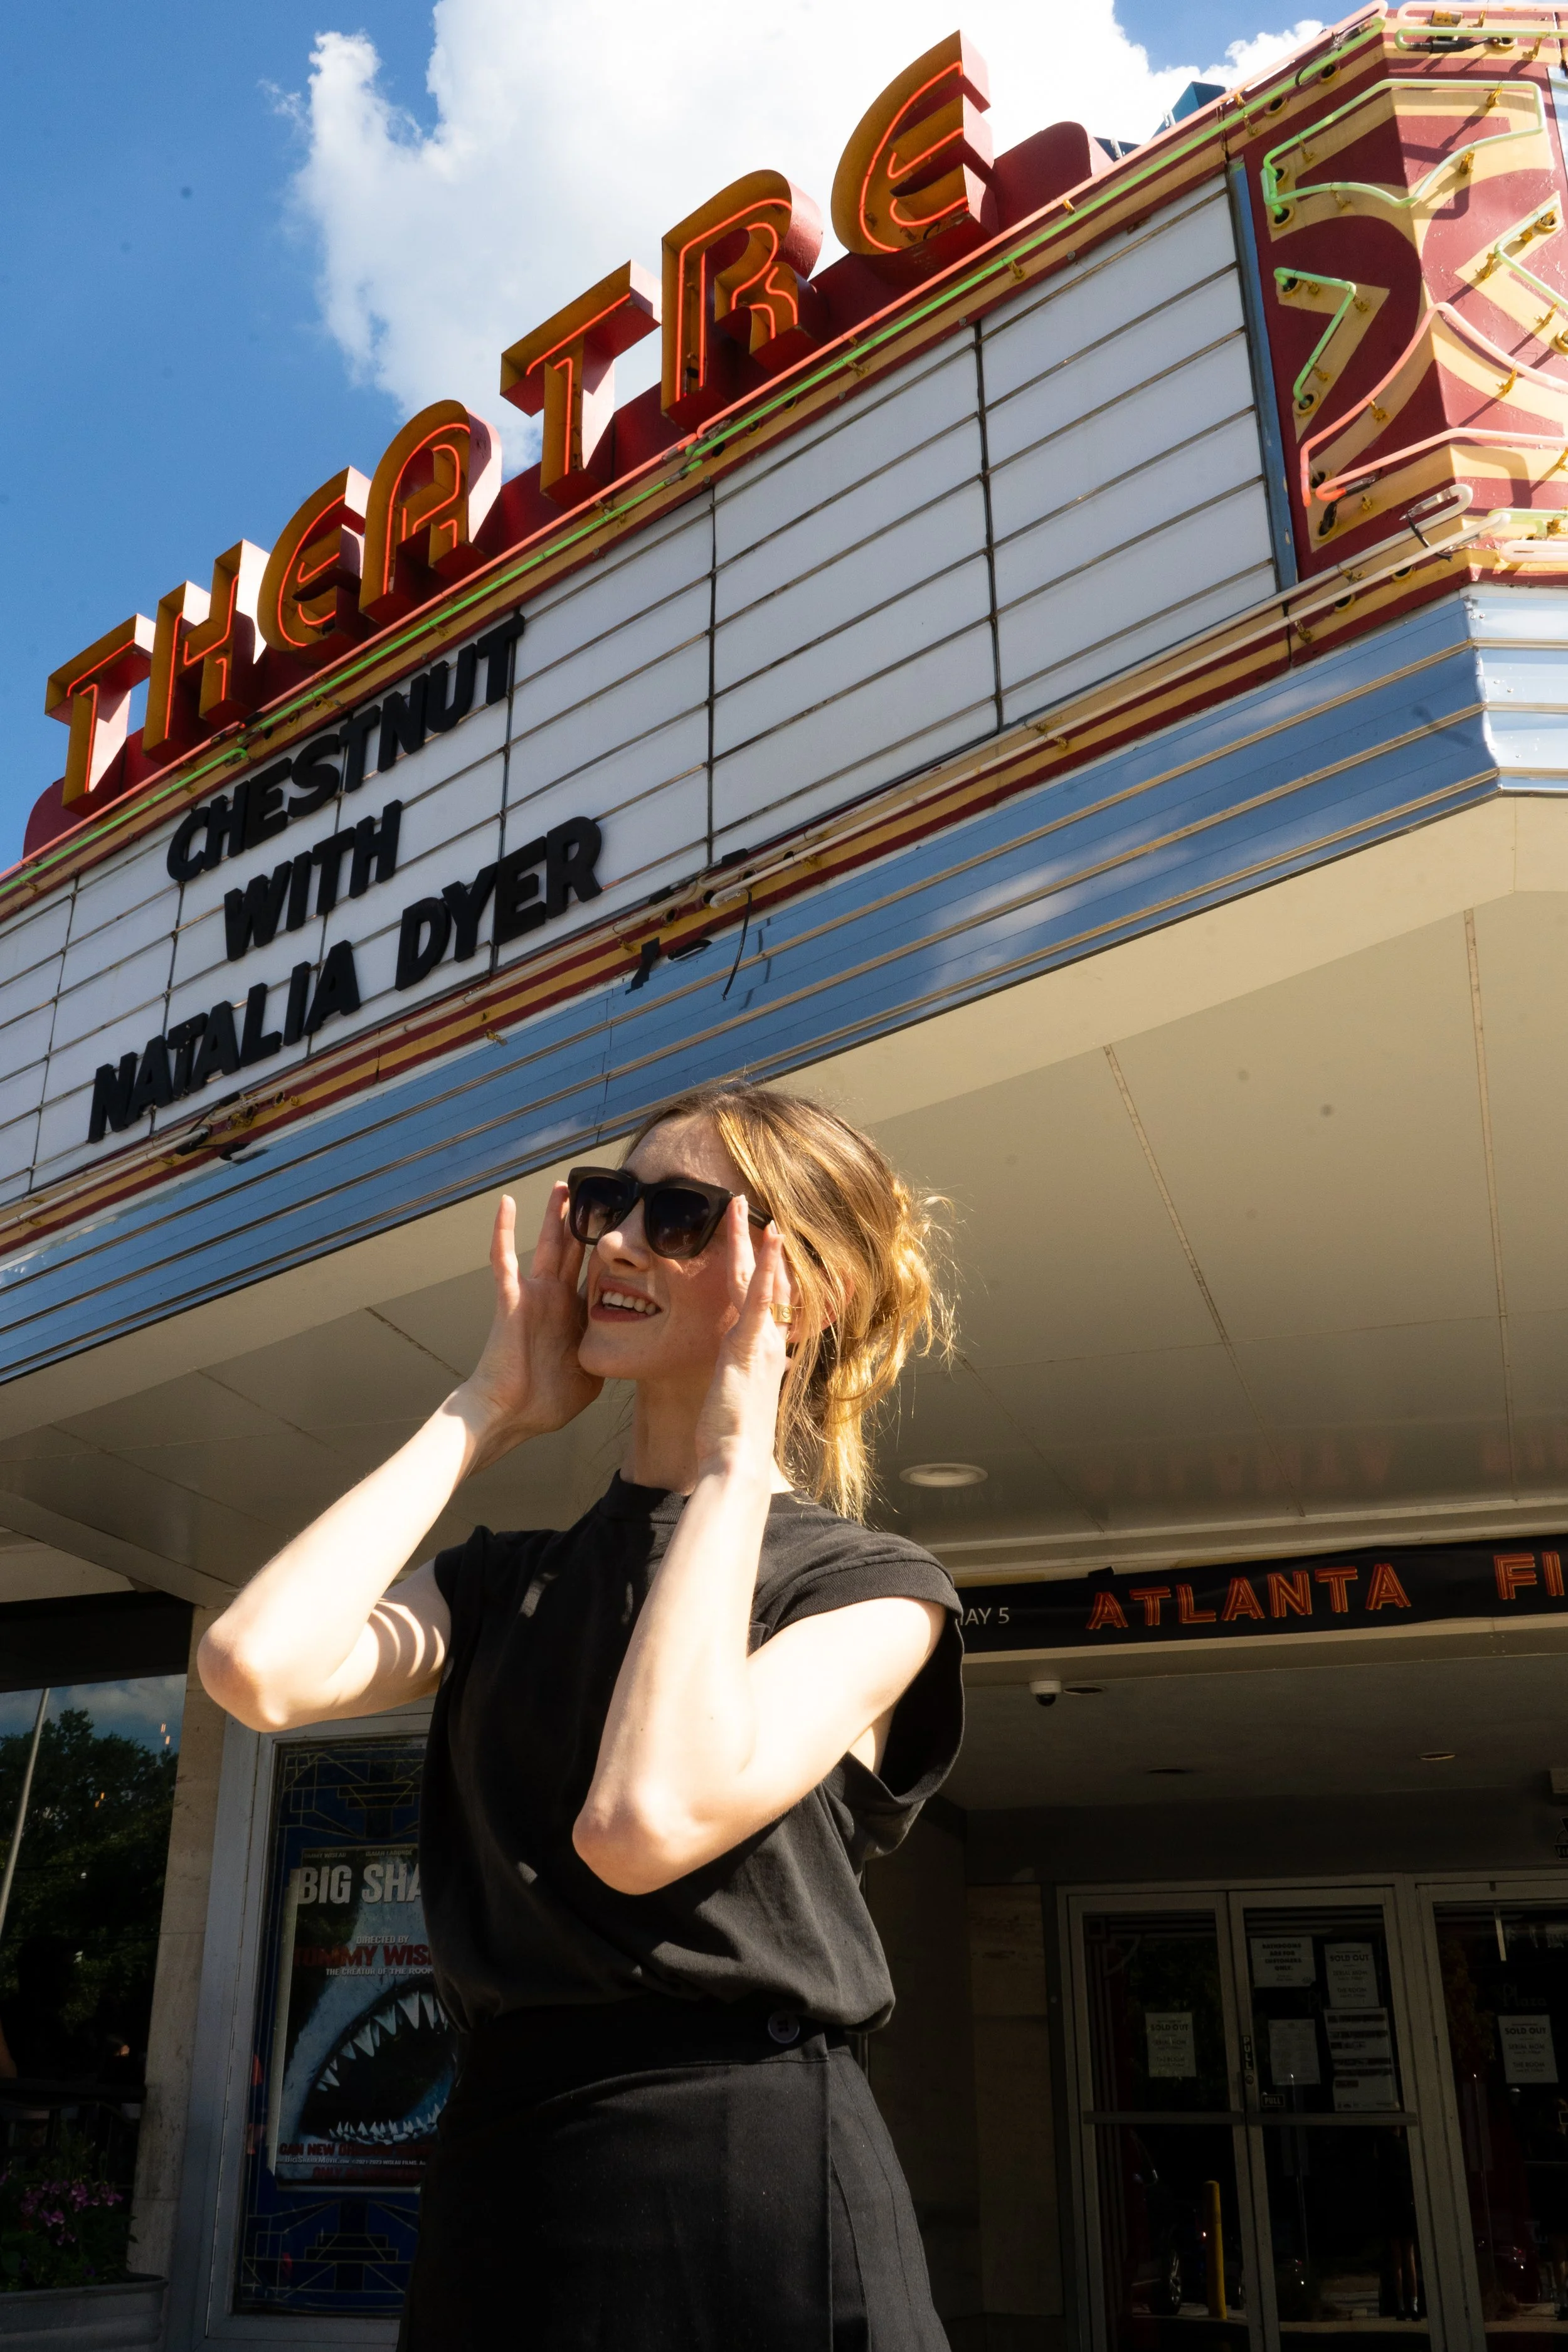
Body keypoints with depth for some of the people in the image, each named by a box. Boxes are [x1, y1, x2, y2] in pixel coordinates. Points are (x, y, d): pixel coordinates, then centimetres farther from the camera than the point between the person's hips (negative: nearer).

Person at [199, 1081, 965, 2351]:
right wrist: (484, 1412, -1)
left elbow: (647, 1823, -24)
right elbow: (258, 1665, -12)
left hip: (748, 2194, -4)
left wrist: (734, 1447, -16)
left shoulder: (867, 1585, -5)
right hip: (491, 2186, 5)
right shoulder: (502, 1583, 9)